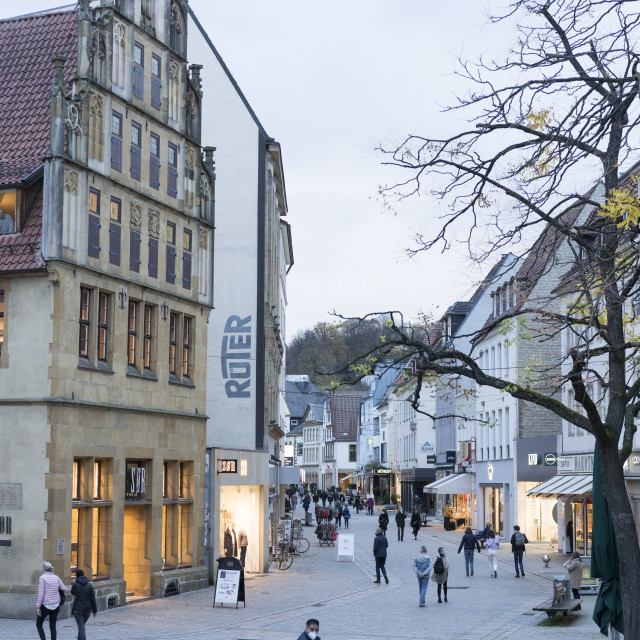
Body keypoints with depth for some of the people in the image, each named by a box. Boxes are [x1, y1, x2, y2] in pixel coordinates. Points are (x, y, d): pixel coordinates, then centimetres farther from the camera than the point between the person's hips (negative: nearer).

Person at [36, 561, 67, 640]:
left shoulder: (42, 577, -10)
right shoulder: (56, 577, 5)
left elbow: (41, 593, -15)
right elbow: (64, 589, 11)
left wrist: (38, 607, -13)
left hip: (46, 605, -5)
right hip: (56, 605, 5)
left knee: (38, 624, 15)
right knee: (52, 627, 13)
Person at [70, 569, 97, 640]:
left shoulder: (75, 584, -8)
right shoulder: (89, 585, -2)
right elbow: (93, 598, -1)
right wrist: (94, 610, 6)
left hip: (78, 609, -4)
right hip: (87, 609, 4)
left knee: (81, 628, -5)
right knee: (81, 626, 25)